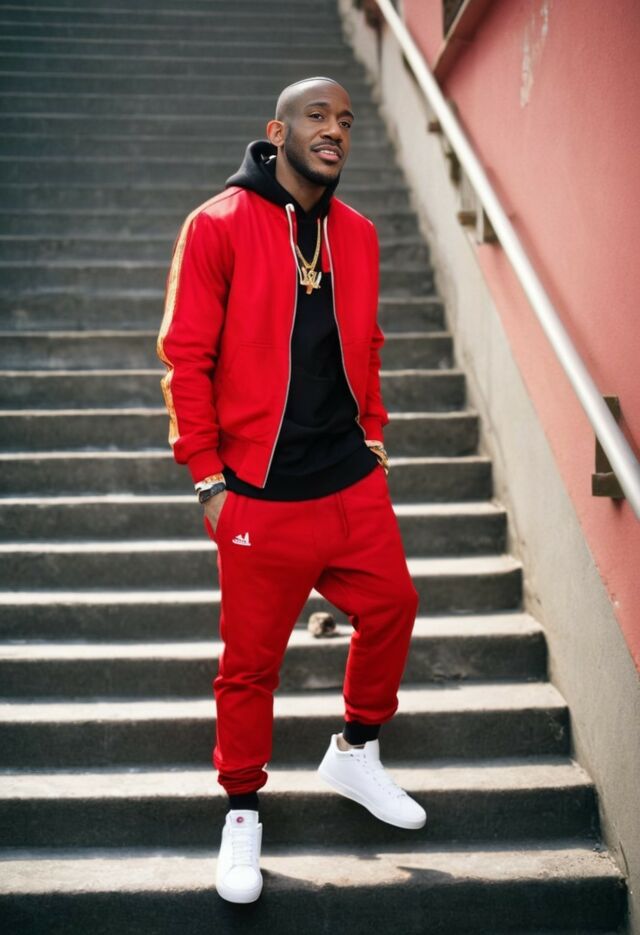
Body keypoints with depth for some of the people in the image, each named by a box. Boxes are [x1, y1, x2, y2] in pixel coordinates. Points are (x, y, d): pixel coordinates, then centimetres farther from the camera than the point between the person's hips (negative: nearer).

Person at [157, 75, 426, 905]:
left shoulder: (356, 234, 8)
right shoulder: (218, 226, -9)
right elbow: (185, 358, -9)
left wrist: (373, 434, 12)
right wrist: (208, 477, -11)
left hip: (354, 480, 5)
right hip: (262, 494, -5)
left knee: (391, 607, 11)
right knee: (252, 659, 5)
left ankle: (354, 752, 37)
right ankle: (242, 813, 27)